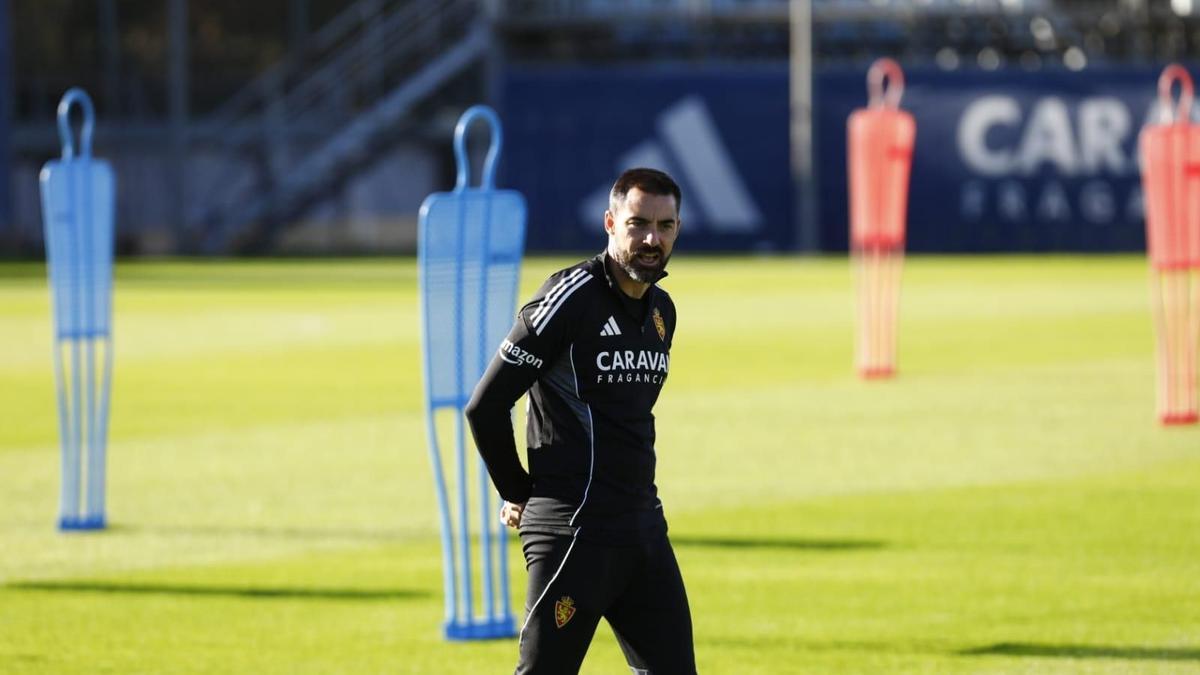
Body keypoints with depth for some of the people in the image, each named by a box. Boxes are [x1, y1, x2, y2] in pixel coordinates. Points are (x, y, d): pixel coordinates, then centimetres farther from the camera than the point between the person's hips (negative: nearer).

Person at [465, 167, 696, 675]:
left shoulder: (661, 310, 13)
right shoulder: (569, 299, -12)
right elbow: (485, 406, -10)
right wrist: (520, 495, 0)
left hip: (644, 526, 8)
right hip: (575, 532, -8)